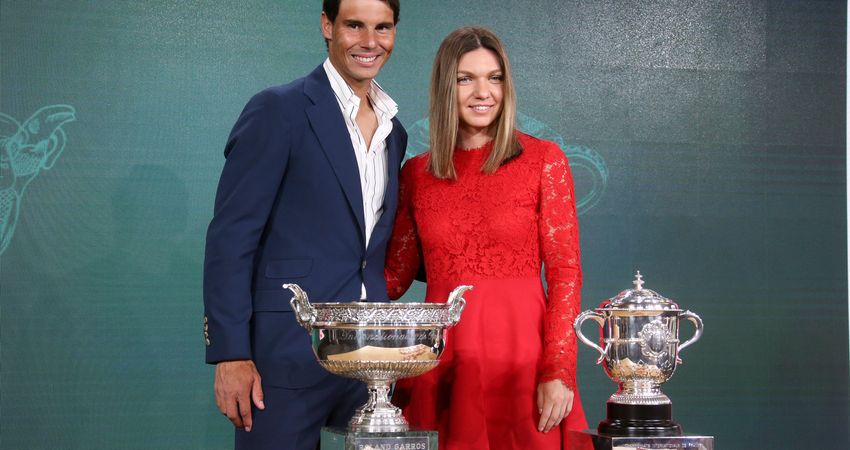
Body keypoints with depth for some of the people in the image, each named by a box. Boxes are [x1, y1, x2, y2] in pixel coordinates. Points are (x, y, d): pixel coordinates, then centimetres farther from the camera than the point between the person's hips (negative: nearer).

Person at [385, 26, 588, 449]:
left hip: (518, 349, -2)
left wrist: (558, 373, -10)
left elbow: (565, 272, -3)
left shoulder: (544, 160, 0)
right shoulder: (417, 172, 9)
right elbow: (396, 272, 12)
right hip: (438, 359, 2)